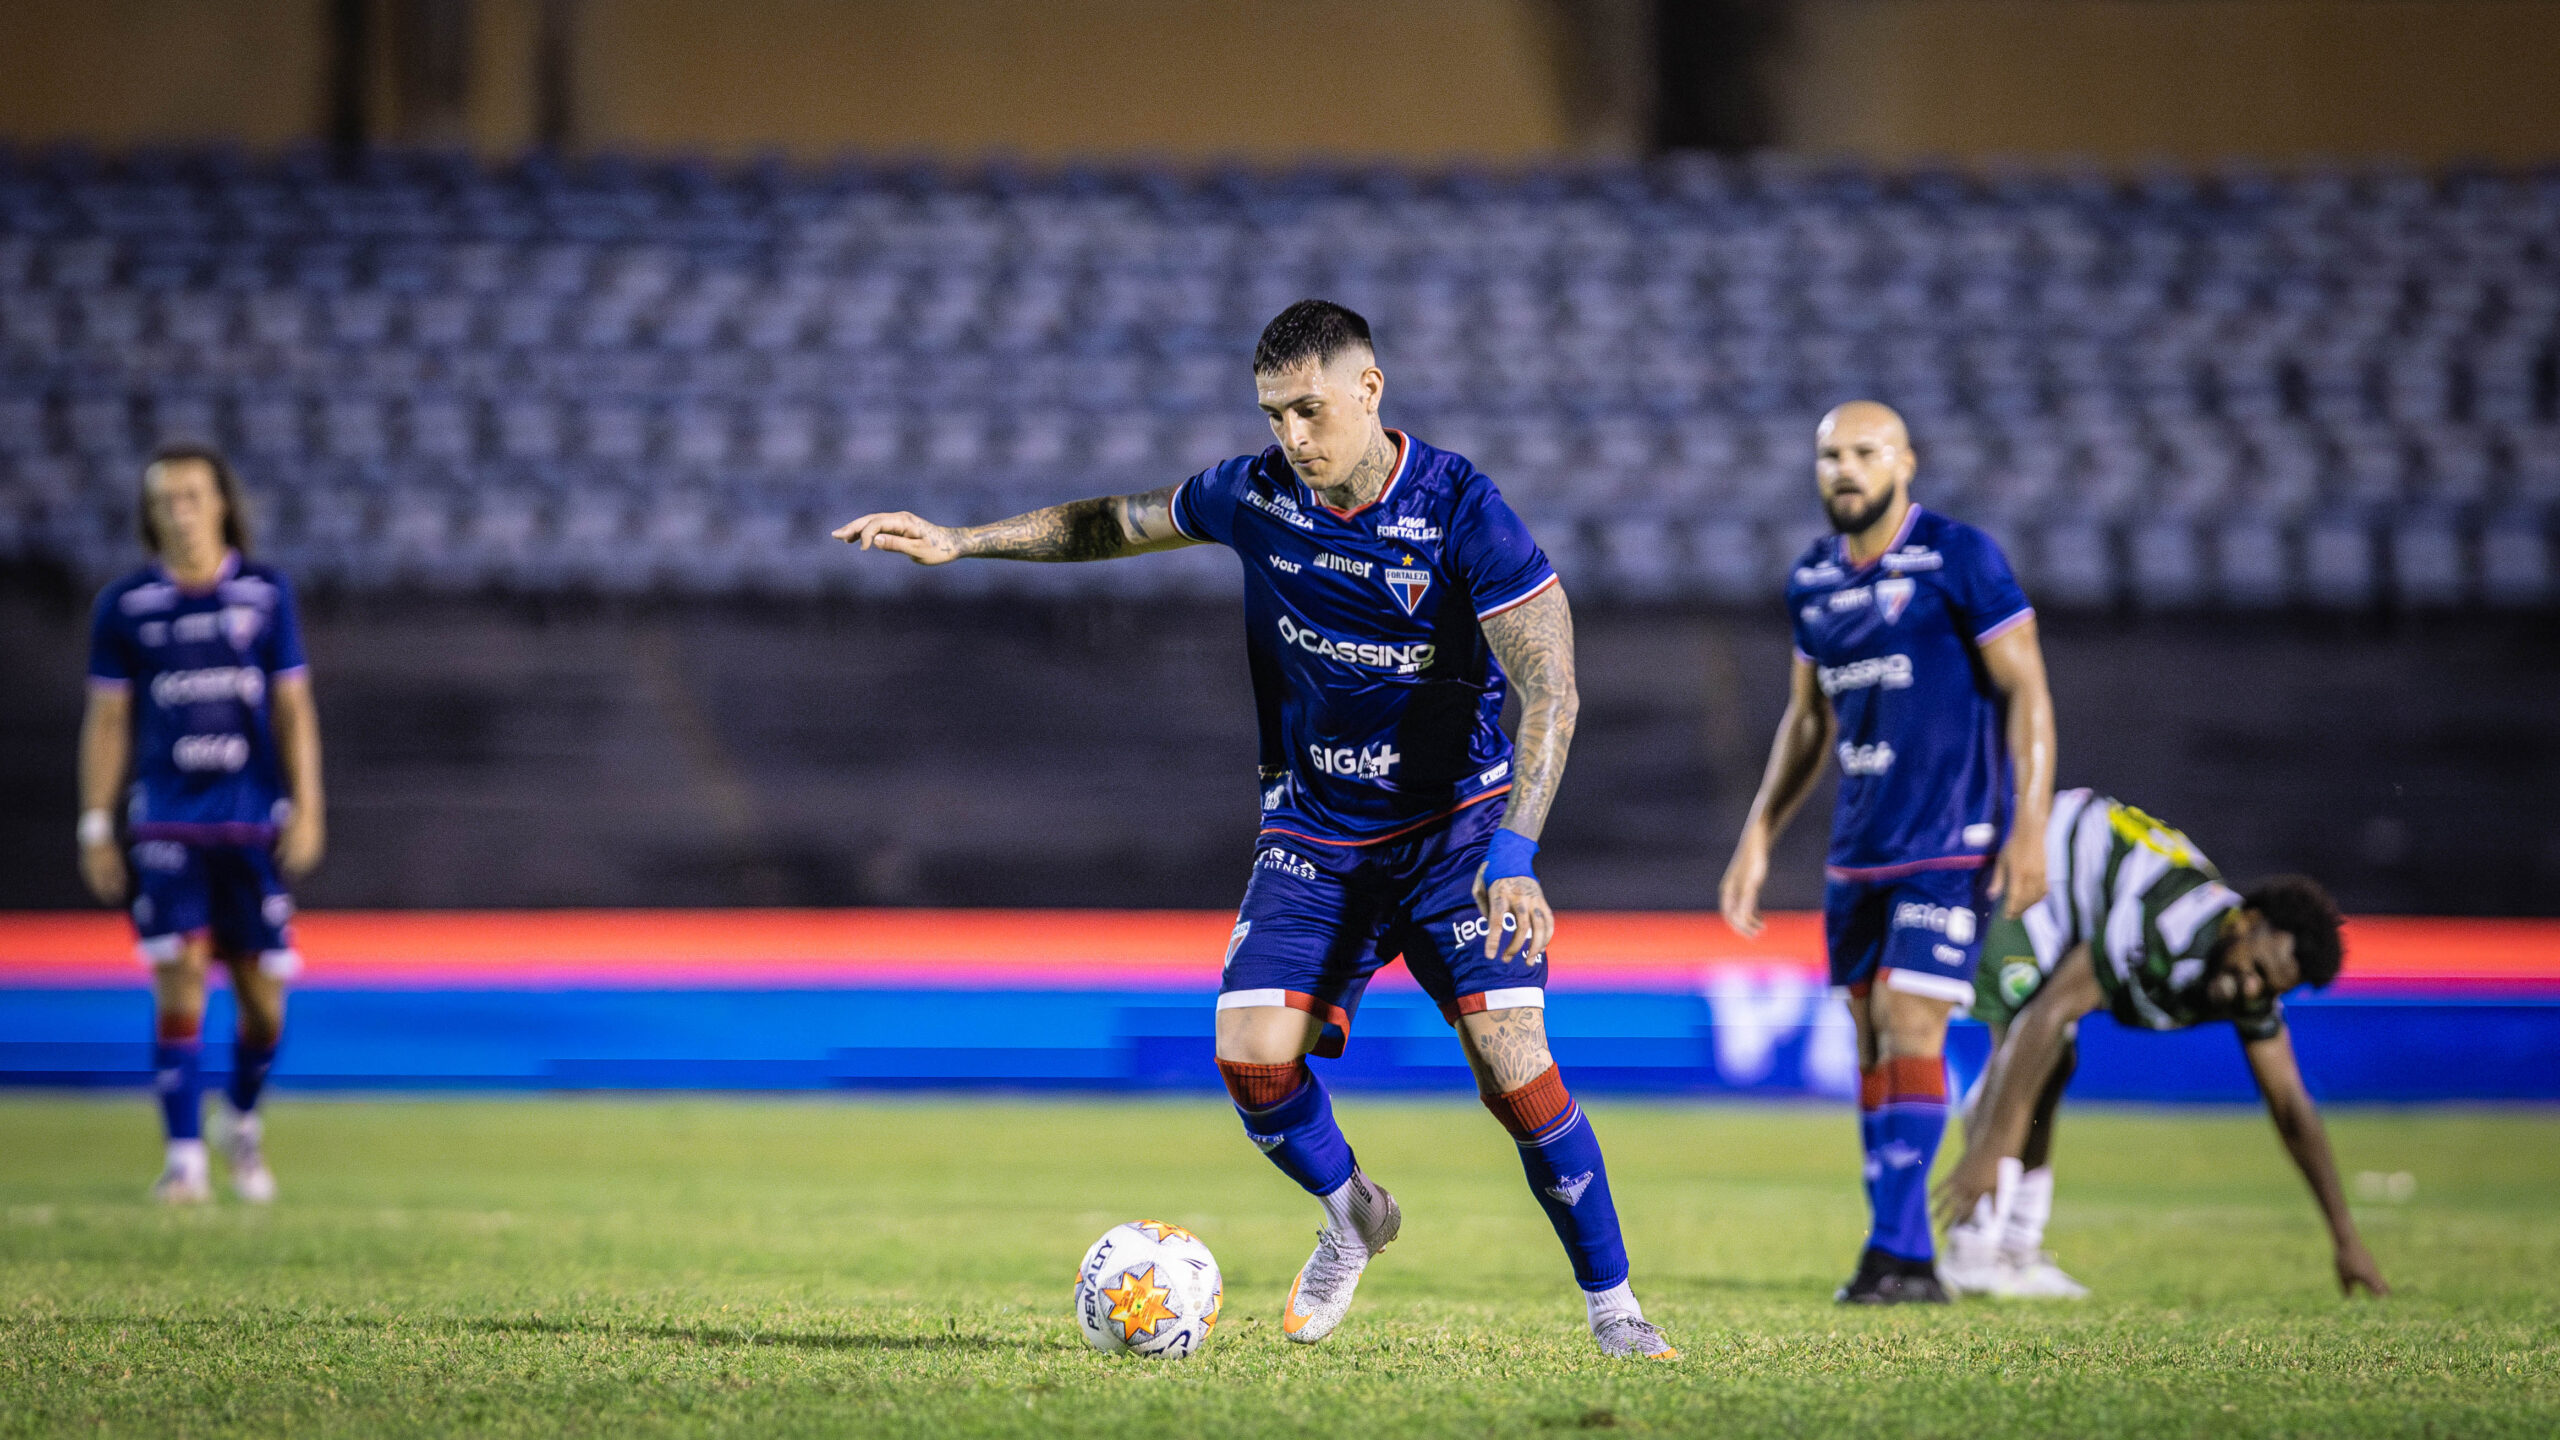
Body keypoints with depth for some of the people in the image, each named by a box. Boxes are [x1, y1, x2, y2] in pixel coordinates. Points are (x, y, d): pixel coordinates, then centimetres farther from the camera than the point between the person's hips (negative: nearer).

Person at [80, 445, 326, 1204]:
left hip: (254, 821, 1)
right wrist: (96, 828, 2)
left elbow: (293, 708, 7)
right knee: (180, 989, -12)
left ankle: (245, 1123, 29)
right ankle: (185, 1158, -6)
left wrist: (306, 808, -1)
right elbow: (107, 721, 6)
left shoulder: (265, 593, 5)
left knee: (263, 998, 2)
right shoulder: (126, 604, 3)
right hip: (167, 821, -1)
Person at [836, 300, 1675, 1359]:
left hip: (1456, 823, -4)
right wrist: (961, 540, 12)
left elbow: (1552, 688, -22)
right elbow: (1122, 524, 15)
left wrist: (1514, 854, -32)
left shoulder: (1461, 511, -19)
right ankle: (1351, 1216, 17)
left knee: (1513, 1063, -19)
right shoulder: (1257, 495, -5)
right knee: (1252, 1053, -14)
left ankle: (1611, 1304, -3)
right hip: (1313, 829, 4)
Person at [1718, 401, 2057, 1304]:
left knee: (1909, 1030, -15)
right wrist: (1757, 840, 18)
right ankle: (1903, 1259, 12)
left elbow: (2026, 692, -9)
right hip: (1858, 849, 7)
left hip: (1952, 844, -7)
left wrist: (2029, 827, -16)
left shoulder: (1958, 559, -9)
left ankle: (1898, 1252, -14)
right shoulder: (1813, 581, 10)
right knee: (1871, 1043, 7)